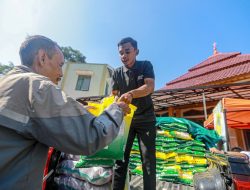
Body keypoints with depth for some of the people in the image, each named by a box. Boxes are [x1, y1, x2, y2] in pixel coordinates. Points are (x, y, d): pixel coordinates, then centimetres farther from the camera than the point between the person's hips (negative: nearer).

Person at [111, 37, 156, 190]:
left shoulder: (146, 66, -3)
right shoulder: (117, 73, 3)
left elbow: (150, 87, -20)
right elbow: (113, 95, -2)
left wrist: (131, 94, -39)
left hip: (146, 120, -1)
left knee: (148, 159, 1)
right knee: (120, 158, 3)